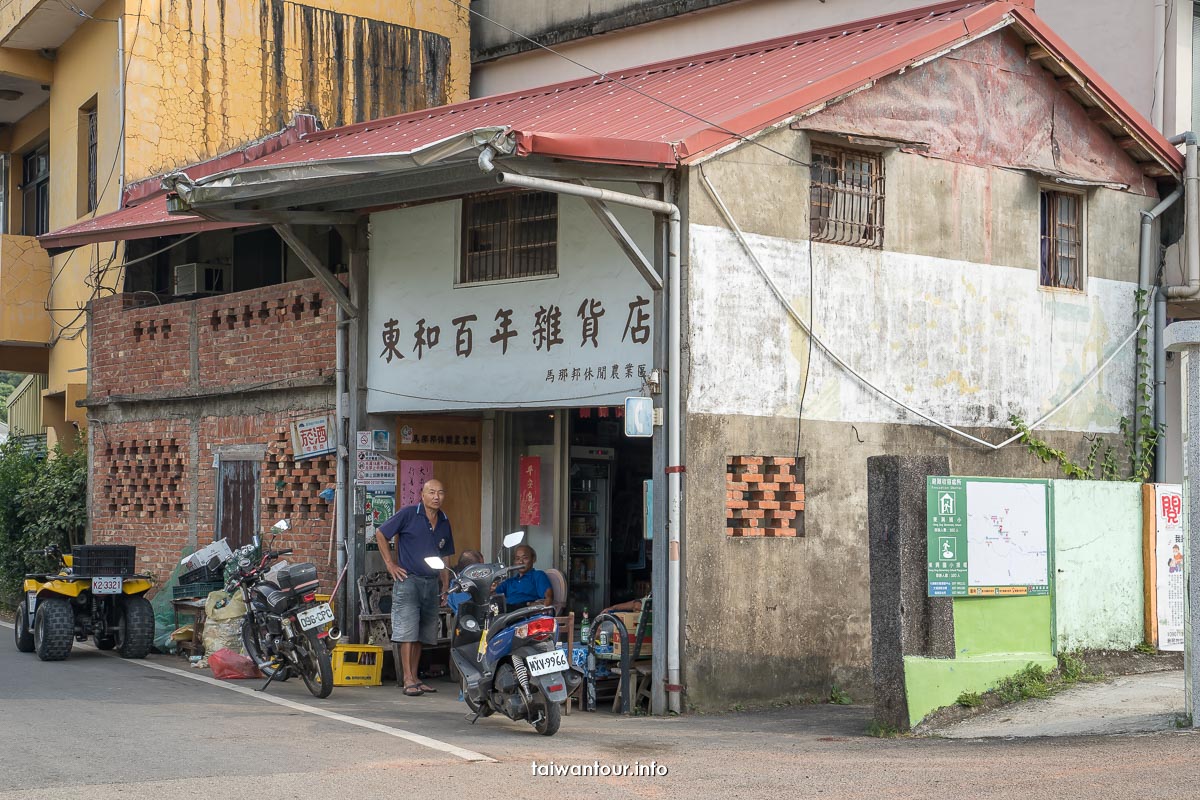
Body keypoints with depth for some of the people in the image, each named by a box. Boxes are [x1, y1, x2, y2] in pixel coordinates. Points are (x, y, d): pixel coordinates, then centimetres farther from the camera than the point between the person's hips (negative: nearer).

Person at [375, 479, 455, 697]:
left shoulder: (444, 522, 13)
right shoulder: (408, 514, -5)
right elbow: (380, 534, 0)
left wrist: (445, 585, 14)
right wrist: (390, 564, -4)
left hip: (431, 584, 6)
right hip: (408, 580, -6)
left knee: (422, 636, 9)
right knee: (408, 633, -9)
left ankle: (414, 677, 17)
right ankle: (408, 680, -8)